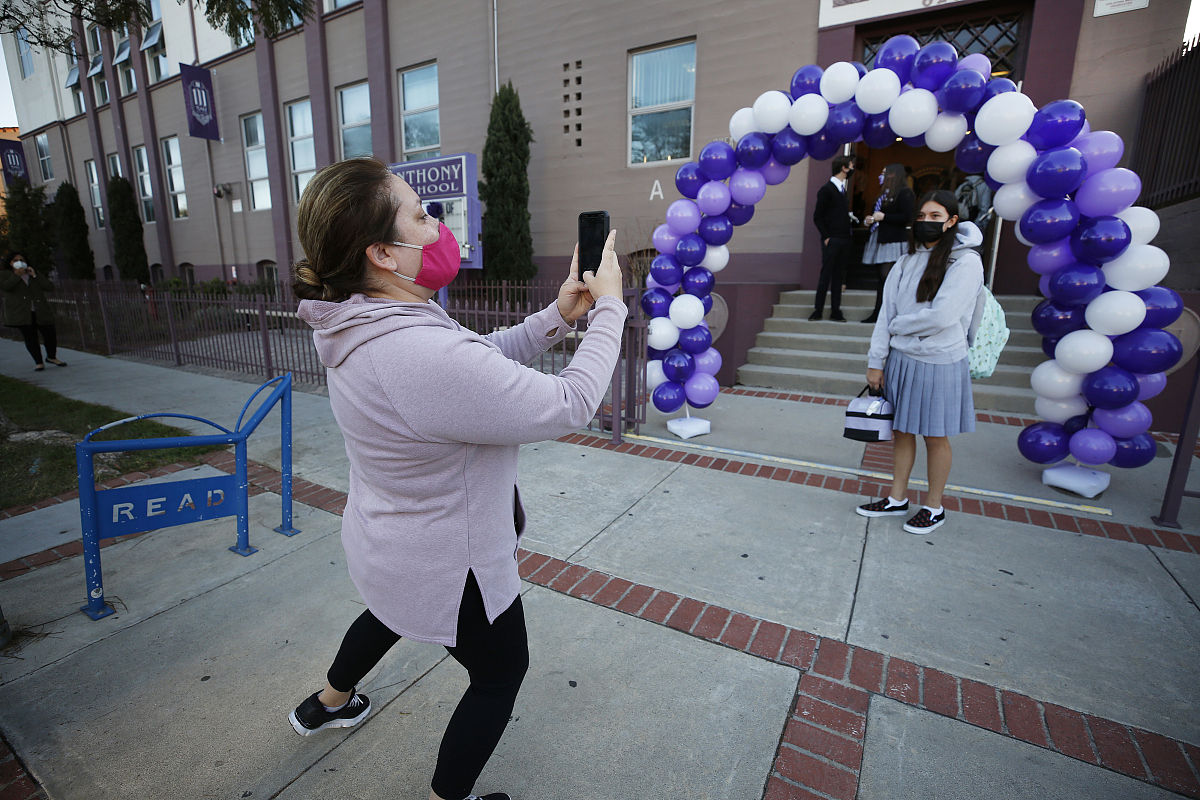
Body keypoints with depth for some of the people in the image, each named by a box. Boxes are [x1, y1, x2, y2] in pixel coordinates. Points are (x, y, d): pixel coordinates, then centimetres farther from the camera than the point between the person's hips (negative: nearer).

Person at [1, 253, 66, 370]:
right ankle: (38, 362, 5)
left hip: (41, 312, 2)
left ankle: (51, 357, 20)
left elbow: (50, 287, 1)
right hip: (21, 313, -2)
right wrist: (17, 275, -6)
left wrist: (35, 275, -5)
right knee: (30, 338, -4)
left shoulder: (35, 275, 16)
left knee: (50, 334, -2)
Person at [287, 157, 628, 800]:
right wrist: (608, 308, -19)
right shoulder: (428, 355, -38)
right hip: (446, 568, -9)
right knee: (502, 671, 19)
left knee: (391, 611, 39)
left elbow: (486, 360, 1)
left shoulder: (361, 328, -6)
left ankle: (328, 703, 67)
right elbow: (570, 406, -31)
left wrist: (558, 315, -10)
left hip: (387, 547, 9)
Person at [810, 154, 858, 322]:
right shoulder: (826, 189, -5)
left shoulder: (844, 189, 18)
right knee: (826, 275, -6)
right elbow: (817, 217, -8)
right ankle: (818, 310, 1)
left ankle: (835, 311, 9)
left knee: (838, 276, 6)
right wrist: (826, 237, -12)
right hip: (831, 240, -7)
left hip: (844, 240, 7)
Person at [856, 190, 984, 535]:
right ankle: (898, 498, 27)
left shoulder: (966, 263, -9)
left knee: (935, 437, 7)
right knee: (901, 430, 13)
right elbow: (886, 313, 3)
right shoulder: (906, 263, 7)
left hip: (939, 363, -5)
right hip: (900, 359, 5)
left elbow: (941, 317, -19)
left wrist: (896, 326, -5)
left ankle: (934, 507, 23)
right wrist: (876, 361, -1)